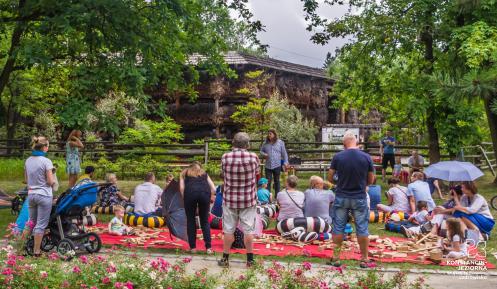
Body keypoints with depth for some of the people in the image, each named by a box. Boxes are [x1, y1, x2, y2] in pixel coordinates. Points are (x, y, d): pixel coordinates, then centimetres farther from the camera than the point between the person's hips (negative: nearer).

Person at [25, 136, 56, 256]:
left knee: (32, 222, 19)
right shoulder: (46, 161, -14)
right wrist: (53, 179, 7)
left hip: (31, 194, 6)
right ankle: (37, 250, 7)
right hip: (44, 195, -6)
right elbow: (51, 182, -13)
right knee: (41, 224, 2)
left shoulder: (28, 161, 6)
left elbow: (26, 179, 14)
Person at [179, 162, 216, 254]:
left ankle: (193, 247, 12)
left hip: (190, 191, -1)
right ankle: (208, 247, 7)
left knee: (190, 220, 13)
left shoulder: (185, 172, 30)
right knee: (205, 220, 13)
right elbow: (213, 188, 18)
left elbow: (182, 188, 12)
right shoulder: (204, 173, 33)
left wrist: (185, 199, 18)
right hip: (204, 192, 1)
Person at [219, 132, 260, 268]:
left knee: (228, 230, 10)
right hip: (248, 200, 0)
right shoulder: (253, 157, -11)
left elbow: (224, 174, 1)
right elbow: (257, 175, 3)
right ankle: (250, 259, 14)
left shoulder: (225, 157, -10)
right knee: (248, 230, 7)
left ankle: (225, 259, 19)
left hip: (230, 199, 1)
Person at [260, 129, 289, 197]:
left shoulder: (280, 142, 1)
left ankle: (277, 196, 19)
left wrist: (285, 162, -4)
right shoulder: (265, 143, 5)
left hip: (277, 166, -1)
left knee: (277, 181, 10)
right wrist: (264, 154, -6)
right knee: (268, 181, 2)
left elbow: (284, 153, 3)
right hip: (268, 166, 1)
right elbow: (261, 151, 16)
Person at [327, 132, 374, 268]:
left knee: (338, 228, 9)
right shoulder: (366, 157, -6)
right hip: (360, 198, 0)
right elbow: (370, 180, 1)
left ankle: (336, 258, 15)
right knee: (362, 229, 9)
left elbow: (330, 178, -1)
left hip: (341, 197, 0)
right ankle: (364, 259, 16)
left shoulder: (337, 157, -8)